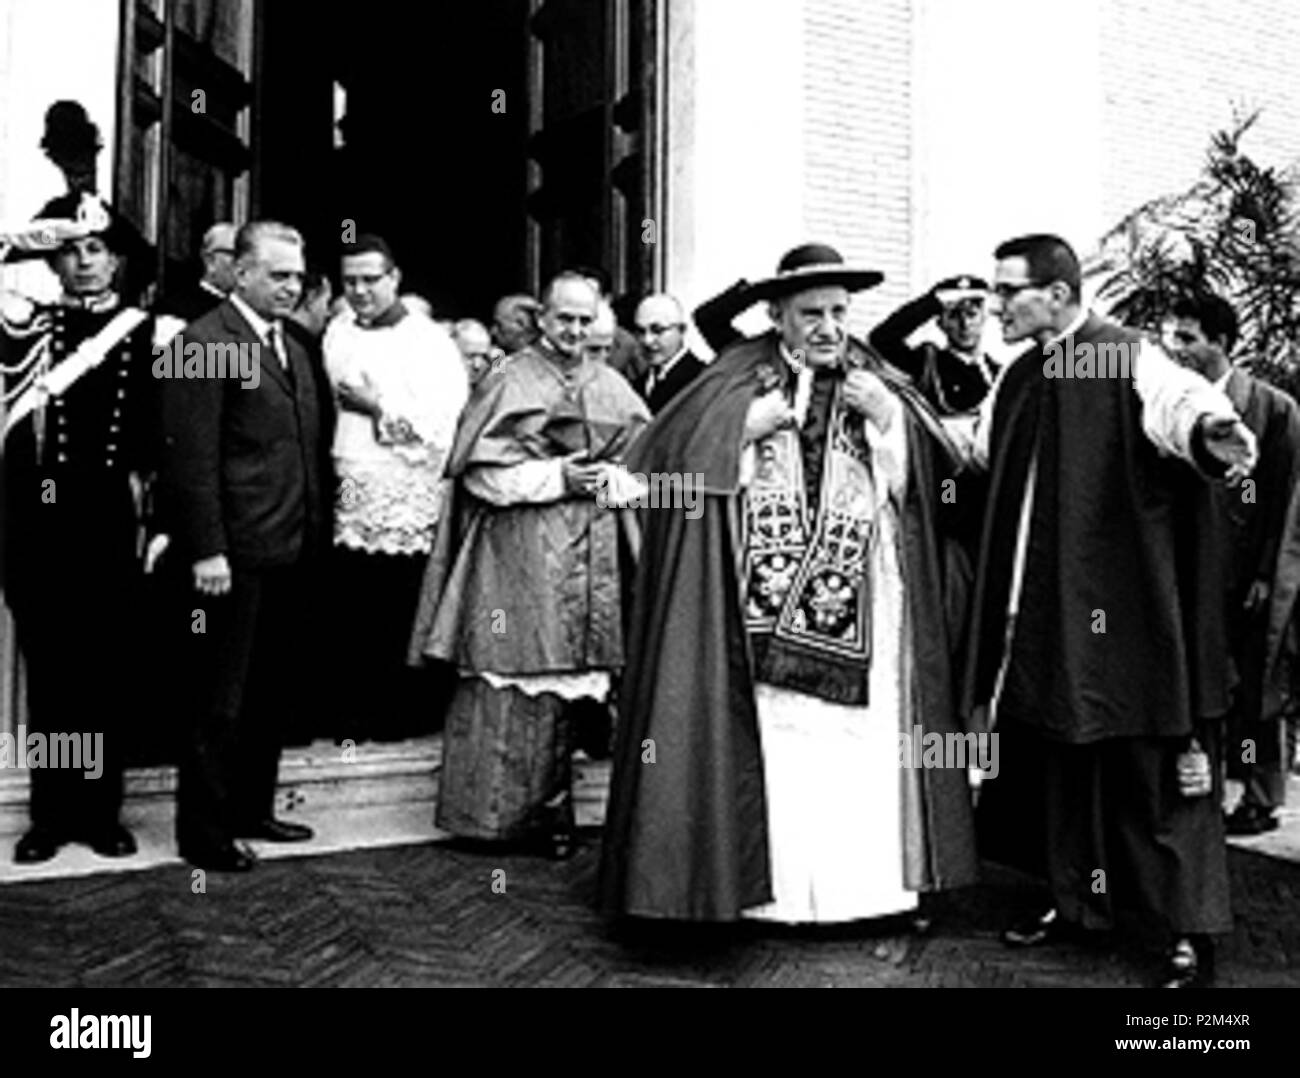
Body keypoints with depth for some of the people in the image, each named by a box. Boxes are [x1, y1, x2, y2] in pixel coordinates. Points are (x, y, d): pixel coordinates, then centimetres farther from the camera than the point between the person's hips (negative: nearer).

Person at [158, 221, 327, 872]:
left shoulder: (294, 348, 17)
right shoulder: (205, 342, -9)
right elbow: (192, 458, -14)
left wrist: (316, 531, 14)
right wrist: (206, 551, -18)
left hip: (292, 552, 8)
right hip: (236, 555, -8)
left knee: (275, 695, 16)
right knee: (220, 702, 3)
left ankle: (251, 809, 30)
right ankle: (203, 832, 16)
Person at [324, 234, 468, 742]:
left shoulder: (430, 343, -3)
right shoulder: (336, 335, 15)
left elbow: (446, 427, -13)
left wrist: (377, 408, -12)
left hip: (408, 511, -4)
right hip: (348, 508, 5)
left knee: (401, 622, 2)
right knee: (352, 621, 8)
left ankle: (403, 717, 17)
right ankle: (355, 715, 22)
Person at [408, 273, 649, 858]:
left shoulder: (611, 387, 12)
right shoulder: (509, 382, -2)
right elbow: (481, 471, -7)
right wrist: (556, 478, -14)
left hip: (590, 555, 4)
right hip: (518, 551, -4)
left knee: (564, 678, 7)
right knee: (510, 682, -3)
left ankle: (548, 810, 17)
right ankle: (492, 809, 9)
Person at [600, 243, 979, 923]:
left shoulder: (871, 379, 13)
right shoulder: (740, 376, 4)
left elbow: (922, 474, 7)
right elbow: (666, 456, -4)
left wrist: (889, 416, -8)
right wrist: (748, 425, -13)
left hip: (859, 606, 2)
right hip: (766, 608, -2)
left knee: (863, 742, -1)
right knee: (773, 740, -3)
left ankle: (861, 878, 13)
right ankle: (776, 883, 10)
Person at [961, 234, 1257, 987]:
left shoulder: (1127, 360, -11)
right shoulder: (1021, 379, 12)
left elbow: (1178, 401, -31)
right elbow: (969, 447, 24)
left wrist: (1213, 431, -52)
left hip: (1125, 610, -7)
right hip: (1048, 611, 8)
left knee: (1154, 769, 0)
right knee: (1065, 757, 16)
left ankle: (1192, 932, 14)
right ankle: (1078, 899, 31)